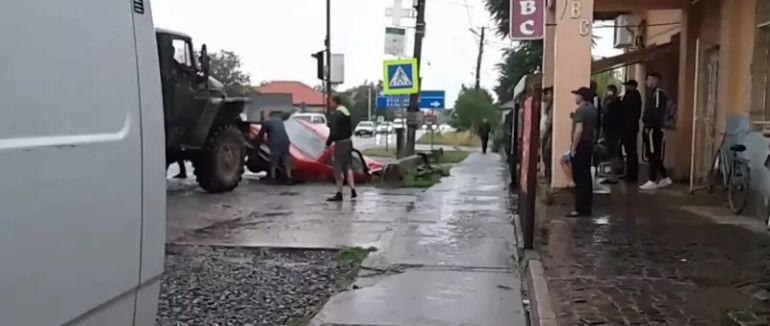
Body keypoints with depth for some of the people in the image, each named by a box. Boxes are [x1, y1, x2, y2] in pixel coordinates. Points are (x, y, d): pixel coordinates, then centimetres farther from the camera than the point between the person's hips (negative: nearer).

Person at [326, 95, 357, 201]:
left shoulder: (335, 115, -17)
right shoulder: (347, 113, 11)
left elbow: (333, 133, -20)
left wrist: (328, 143, -11)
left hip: (340, 143, -9)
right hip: (348, 141, 9)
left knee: (338, 169, -1)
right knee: (347, 167, 17)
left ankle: (339, 194, 3)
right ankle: (353, 191, 15)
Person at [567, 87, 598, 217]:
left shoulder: (580, 110, -16)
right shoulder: (593, 109, 13)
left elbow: (579, 130, -26)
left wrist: (573, 147, -21)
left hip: (581, 145, -9)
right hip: (589, 144, 9)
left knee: (580, 178, -7)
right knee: (586, 176, 12)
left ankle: (580, 209, -6)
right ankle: (587, 207, 16)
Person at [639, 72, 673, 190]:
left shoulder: (659, 93, -11)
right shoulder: (654, 93, 19)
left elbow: (657, 112, -19)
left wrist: (649, 126, -20)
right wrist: (647, 126, 13)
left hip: (654, 129, -10)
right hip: (651, 128, 10)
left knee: (653, 155, -5)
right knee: (654, 155, 13)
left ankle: (652, 181, -2)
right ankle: (665, 178, 19)